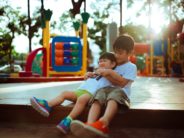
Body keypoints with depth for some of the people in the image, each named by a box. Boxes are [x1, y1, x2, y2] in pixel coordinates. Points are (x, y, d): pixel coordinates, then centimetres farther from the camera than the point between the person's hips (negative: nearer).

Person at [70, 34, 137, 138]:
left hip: (121, 92, -4)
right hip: (107, 89, 5)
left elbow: (122, 83, -6)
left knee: (114, 94, -41)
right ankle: (90, 125, -61)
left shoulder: (131, 67, 9)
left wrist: (110, 73, -10)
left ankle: (103, 123, -71)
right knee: (99, 95, -32)